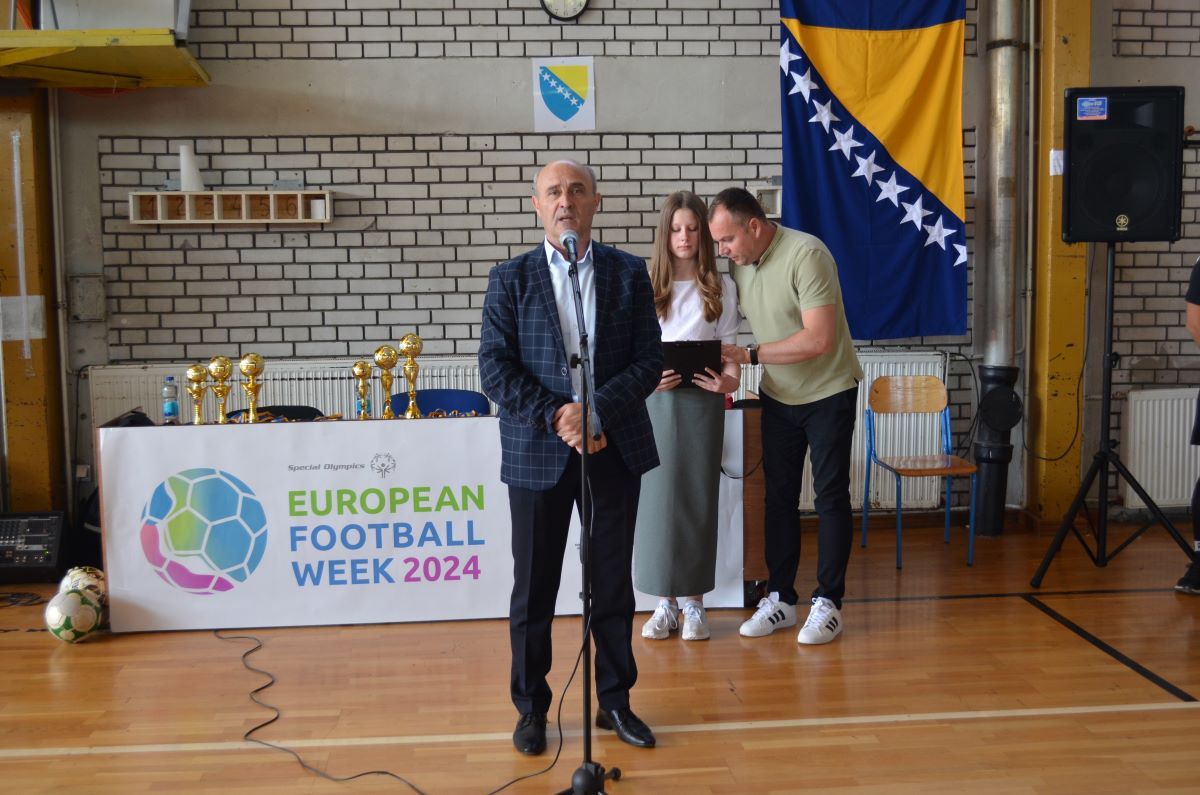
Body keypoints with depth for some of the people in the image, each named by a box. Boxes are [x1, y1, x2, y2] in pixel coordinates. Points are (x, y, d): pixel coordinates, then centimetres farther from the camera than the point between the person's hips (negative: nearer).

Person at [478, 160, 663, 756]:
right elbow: (495, 368, -4)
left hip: (615, 449, 1)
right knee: (534, 587, 7)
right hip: (538, 452, -1)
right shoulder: (511, 278, 3)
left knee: (613, 582, 9)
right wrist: (556, 416, -16)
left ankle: (615, 701, 25)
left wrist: (596, 410, -15)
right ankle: (531, 707, 22)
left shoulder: (629, 273, 5)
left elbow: (649, 360, -1)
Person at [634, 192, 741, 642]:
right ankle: (666, 602, 10)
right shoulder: (644, 286, 5)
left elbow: (729, 348, 3)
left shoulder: (721, 287, 6)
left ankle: (694, 603, 13)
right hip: (655, 401, 0)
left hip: (701, 401, 0)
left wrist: (730, 381, -17)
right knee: (657, 498, 0)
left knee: (698, 499, 3)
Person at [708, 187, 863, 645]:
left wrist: (749, 355, -26)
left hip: (829, 393, -6)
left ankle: (827, 603, 9)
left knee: (831, 496, 0)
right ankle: (780, 599, 17)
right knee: (779, 497, 8)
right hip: (778, 396, 6)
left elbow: (819, 339, -29)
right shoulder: (739, 264, 0)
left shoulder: (806, 255, -23)